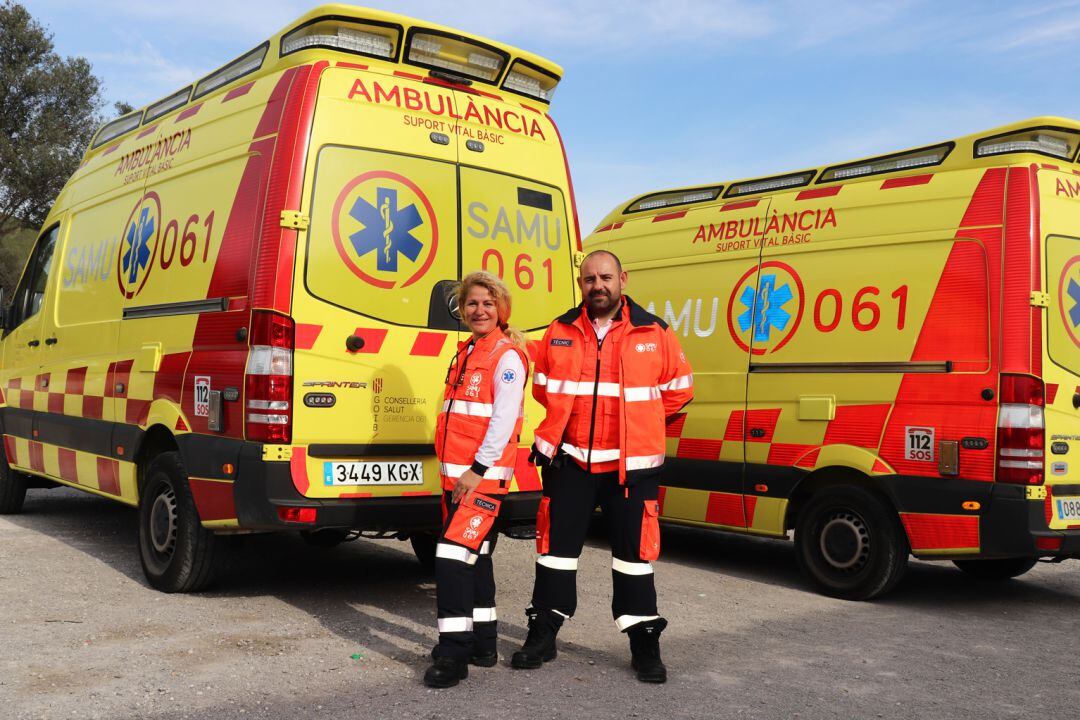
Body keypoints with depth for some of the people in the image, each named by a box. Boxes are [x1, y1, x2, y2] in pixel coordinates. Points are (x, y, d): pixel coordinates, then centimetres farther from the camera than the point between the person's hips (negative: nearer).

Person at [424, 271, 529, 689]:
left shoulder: (507, 355, -10)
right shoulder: (466, 353, 16)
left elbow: (504, 419, -17)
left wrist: (477, 470, -19)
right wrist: (454, 470, 15)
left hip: (484, 476, -9)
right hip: (456, 475, 9)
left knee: (454, 555, -16)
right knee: (475, 556, 14)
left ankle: (454, 654, -10)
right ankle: (482, 644, 25)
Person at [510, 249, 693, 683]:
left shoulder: (654, 332, -2)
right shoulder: (560, 332, 4)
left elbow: (679, 389, 8)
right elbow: (542, 387, 18)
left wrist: (636, 421, 8)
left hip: (632, 464, -2)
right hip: (569, 459, 2)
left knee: (634, 551, 5)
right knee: (556, 547, 8)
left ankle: (644, 643, 18)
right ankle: (543, 636, 22)